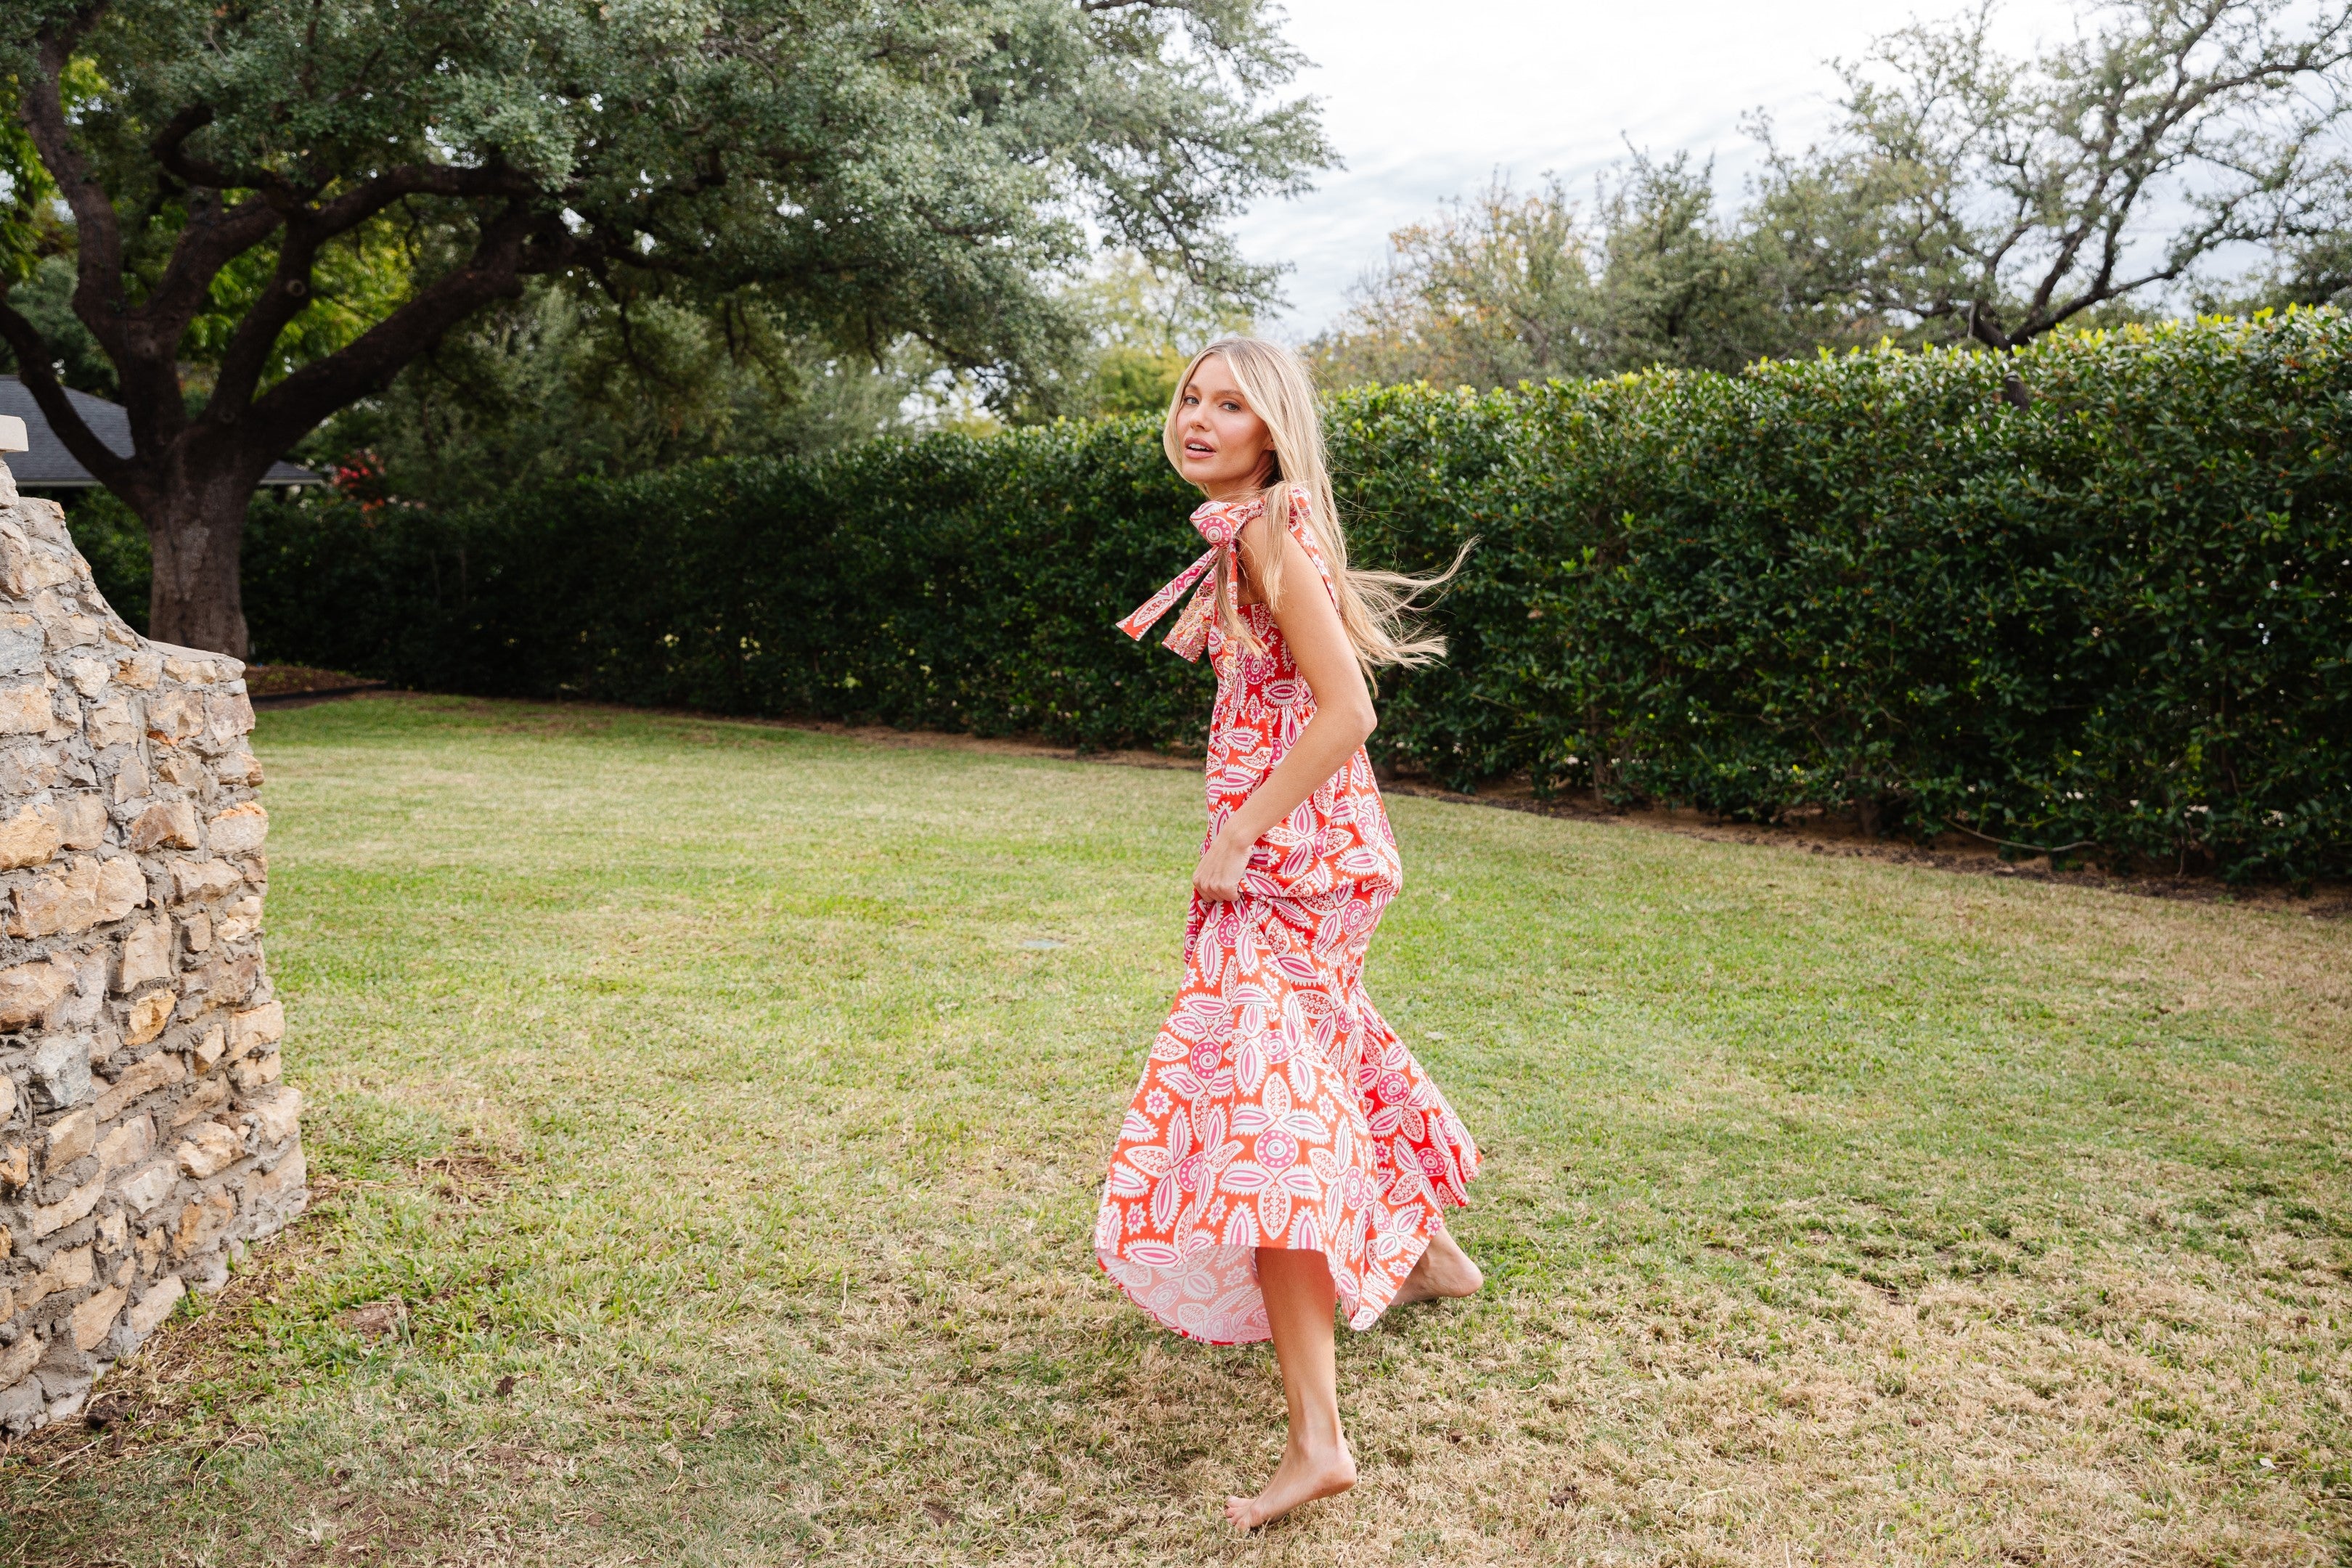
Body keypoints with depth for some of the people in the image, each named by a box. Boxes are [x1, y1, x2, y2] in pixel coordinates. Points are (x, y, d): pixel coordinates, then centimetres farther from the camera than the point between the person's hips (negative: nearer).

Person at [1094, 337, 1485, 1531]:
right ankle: (1426, 1252, 49)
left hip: (1290, 849, -11)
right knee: (1321, 1038, 27)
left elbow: (1346, 711, -23)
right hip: (1299, 844, 11)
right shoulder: (1245, 533, 13)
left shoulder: (1271, 530, -16)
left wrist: (1239, 839, -21)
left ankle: (1316, 1436, -16)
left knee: (1259, 1088, -15)